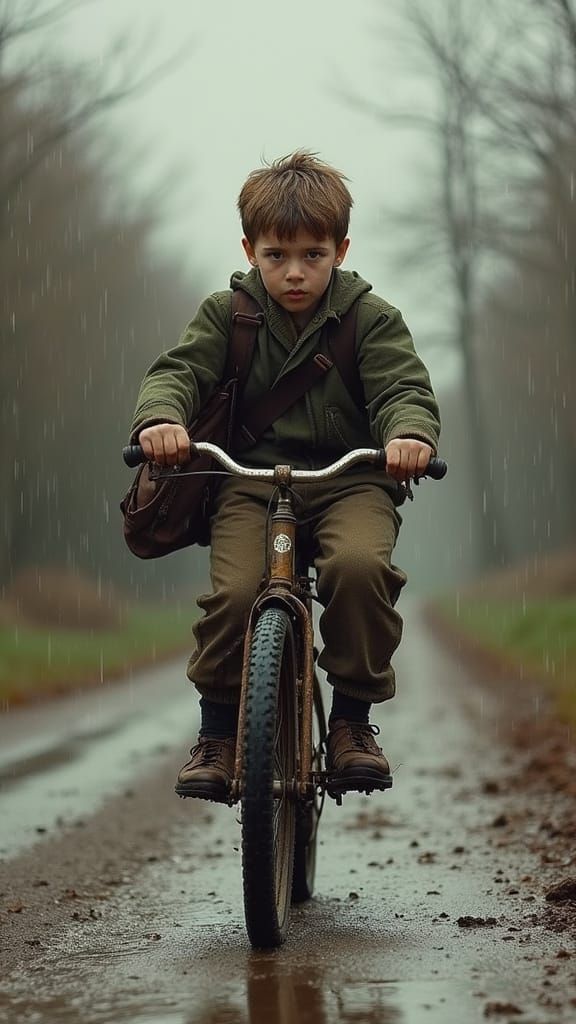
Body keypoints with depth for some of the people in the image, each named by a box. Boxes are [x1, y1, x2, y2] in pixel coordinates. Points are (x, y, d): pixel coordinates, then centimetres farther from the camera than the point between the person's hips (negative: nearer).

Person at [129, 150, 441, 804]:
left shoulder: (371, 317, 4)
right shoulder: (227, 314, 7)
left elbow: (406, 387, -8)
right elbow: (178, 370, -7)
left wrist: (410, 432, -33)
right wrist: (160, 417, -32)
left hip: (351, 480, -1)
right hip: (249, 479, 1)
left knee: (361, 565, -33)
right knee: (236, 592, -26)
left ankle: (353, 719, -14)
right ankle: (218, 732, -4)